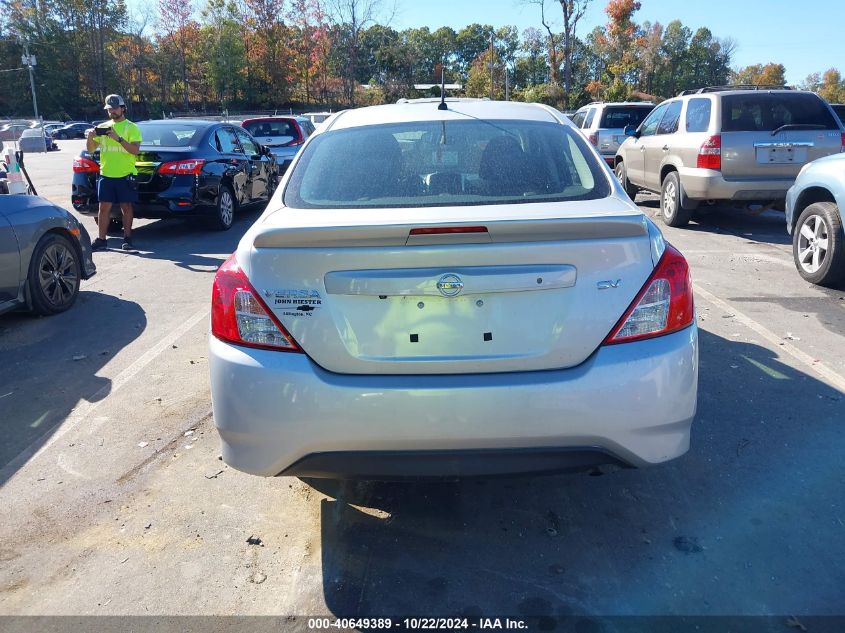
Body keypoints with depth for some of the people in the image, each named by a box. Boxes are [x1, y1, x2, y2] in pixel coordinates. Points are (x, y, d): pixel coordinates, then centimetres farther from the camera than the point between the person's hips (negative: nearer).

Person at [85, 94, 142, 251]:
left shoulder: (132, 128, 1)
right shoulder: (102, 127, 13)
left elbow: (135, 150, -12)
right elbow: (91, 149, 13)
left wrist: (119, 138, -22)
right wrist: (89, 137, -7)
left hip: (126, 175, -4)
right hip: (106, 174, 4)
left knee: (126, 207, 2)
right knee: (104, 207, 3)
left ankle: (127, 238, 10)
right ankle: (101, 240, 7)